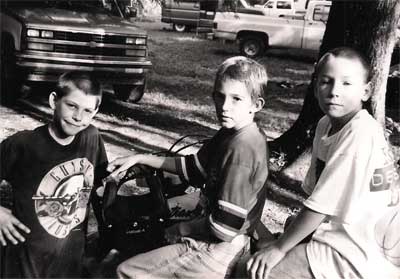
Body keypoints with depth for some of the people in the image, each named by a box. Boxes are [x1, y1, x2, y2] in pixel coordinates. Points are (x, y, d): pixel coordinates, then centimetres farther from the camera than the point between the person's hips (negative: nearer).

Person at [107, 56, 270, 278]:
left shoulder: (241, 148, -28)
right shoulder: (232, 134, 2)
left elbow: (226, 228, -27)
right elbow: (194, 167, 12)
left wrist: (187, 229, -9)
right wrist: (141, 159, 6)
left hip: (220, 251, -10)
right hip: (216, 228, 10)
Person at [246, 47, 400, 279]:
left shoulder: (361, 133, -24)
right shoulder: (326, 124, 2)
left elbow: (323, 205, -23)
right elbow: (316, 190, 5)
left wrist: (279, 248, -13)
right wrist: (285, 237, -1)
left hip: (365, 256, -8)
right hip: (344, 232, 8)